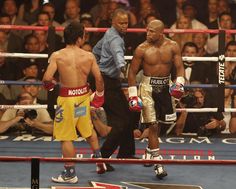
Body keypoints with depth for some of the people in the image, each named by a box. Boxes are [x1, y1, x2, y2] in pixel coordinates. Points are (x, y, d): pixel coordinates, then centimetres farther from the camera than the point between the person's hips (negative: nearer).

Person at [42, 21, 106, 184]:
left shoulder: (57, 56, -13)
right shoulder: (89, 56, -6)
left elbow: (47, 78, -20)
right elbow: (99, 79, -4)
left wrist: (50, 85, 3)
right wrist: (99, 95, 12)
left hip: (67, 97, -4)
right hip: (84, 95, 4)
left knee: (66, 137, 6)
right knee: (89, 129, 26)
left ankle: (70, 174, 11)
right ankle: (99, 161, 38)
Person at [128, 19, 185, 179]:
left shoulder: (173, 47, -4)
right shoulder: (142, 49, -10)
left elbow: (179, 66, -4)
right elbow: (132, 72, -5)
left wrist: (179, 82, -23)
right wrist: (133, 95, -10)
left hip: (166, 86, 3)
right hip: (148, 87, -3)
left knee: (160, 122, 15)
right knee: (153, 124, -8)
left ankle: (150, 150, 41)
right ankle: (157, 163, -7)